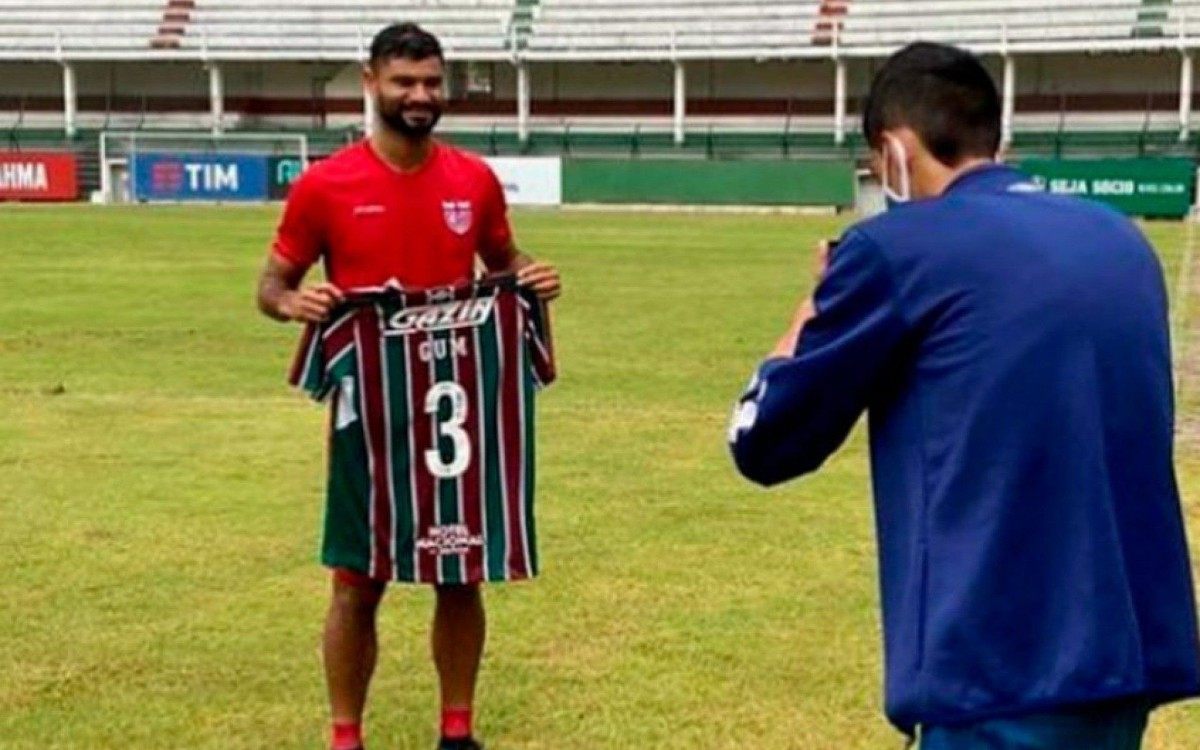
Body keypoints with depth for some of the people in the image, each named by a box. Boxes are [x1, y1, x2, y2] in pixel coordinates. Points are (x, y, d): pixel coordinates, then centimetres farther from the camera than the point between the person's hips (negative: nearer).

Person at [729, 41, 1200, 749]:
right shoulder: (1121, 240, 12)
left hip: (1010, 665, -7)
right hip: (1136, 648, 7)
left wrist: (820, 303, 15)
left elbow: (764, 444, 1)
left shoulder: (897, 248, -7)